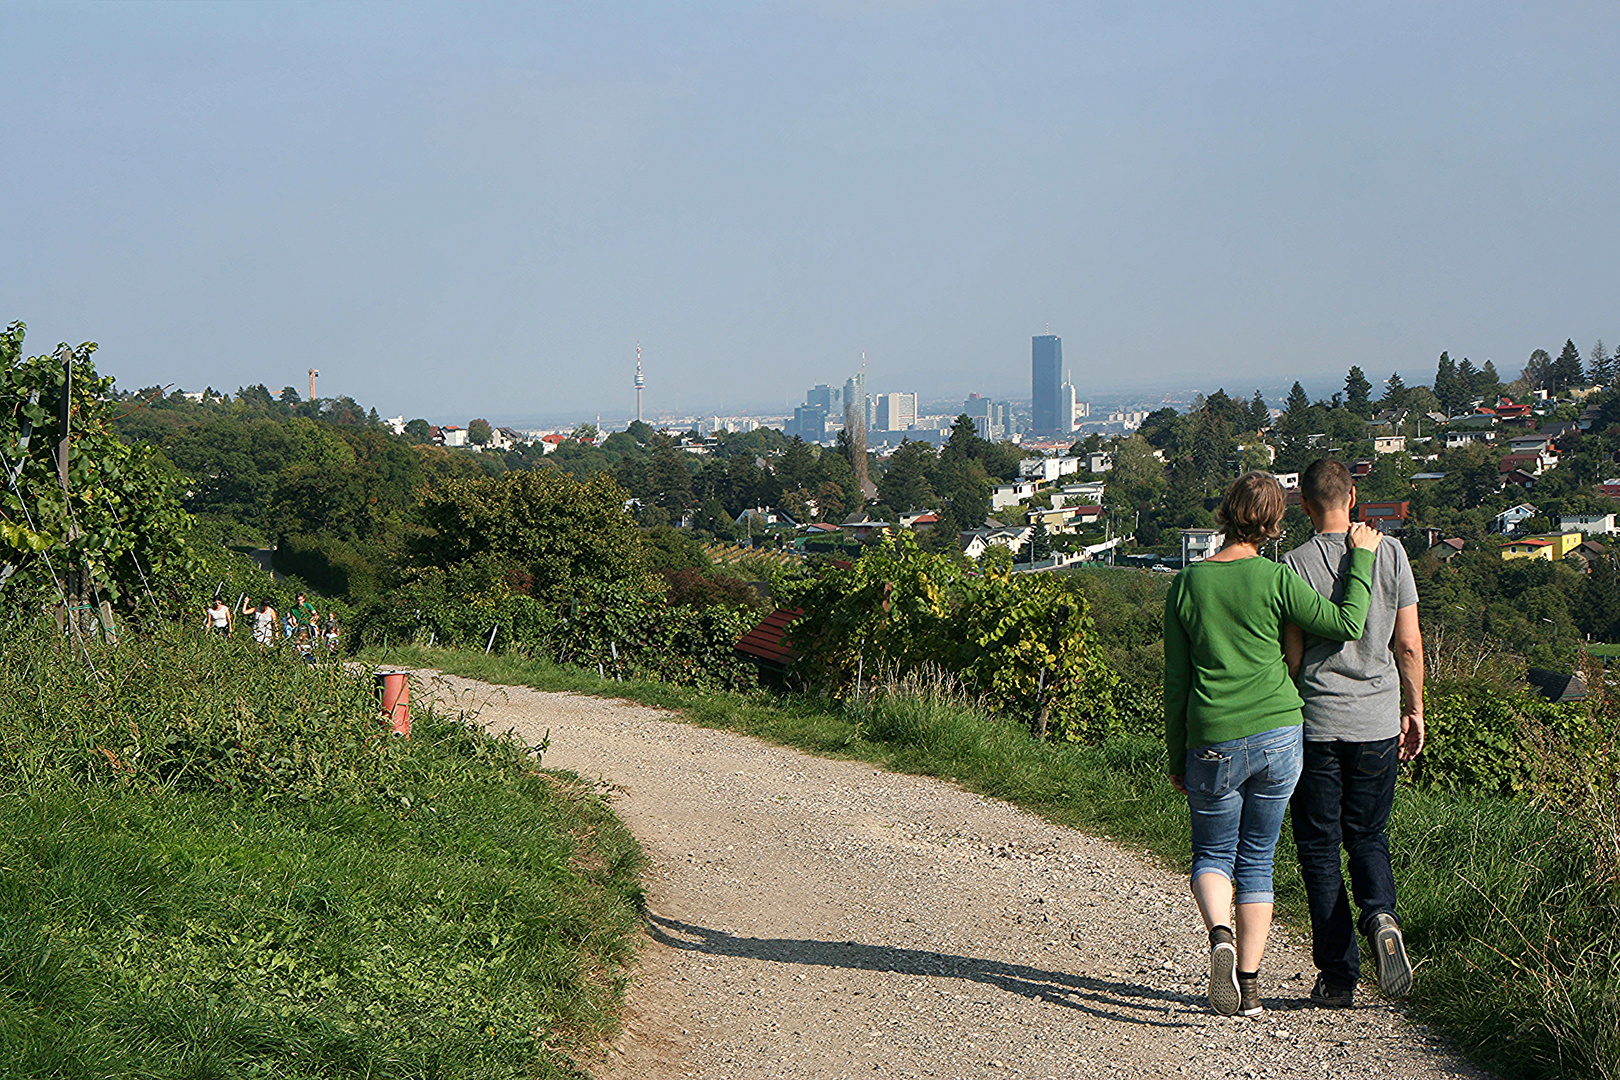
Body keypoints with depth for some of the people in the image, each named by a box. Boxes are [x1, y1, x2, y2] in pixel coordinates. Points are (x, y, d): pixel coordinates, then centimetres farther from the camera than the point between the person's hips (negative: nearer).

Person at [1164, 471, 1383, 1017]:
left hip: (1213, 742, 0)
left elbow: (1176, 681, 3)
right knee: (1257, 860, 13)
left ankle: (1220, 936, -15)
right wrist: (1361, 557, 5)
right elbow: (1347, 624, -4)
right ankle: (1249, 984, 10)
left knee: (1212, 855, 15)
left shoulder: (1186, 585, -1)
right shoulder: (1275, 579, -7)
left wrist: (1176, 756, 12)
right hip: (1278, 735, 0)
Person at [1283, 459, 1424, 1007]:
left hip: (1316, 722, -2)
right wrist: (1414, 710, 13)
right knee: (1367, 837, 16)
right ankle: (1381, 915, -13)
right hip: (1377, 721, 2)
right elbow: (1408, 643, 1)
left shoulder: (1295, 564, -6)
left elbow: (1291, 655, -4)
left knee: (1319, 847, 7)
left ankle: (1338, 975, 5)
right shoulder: (1390, 554, 0)